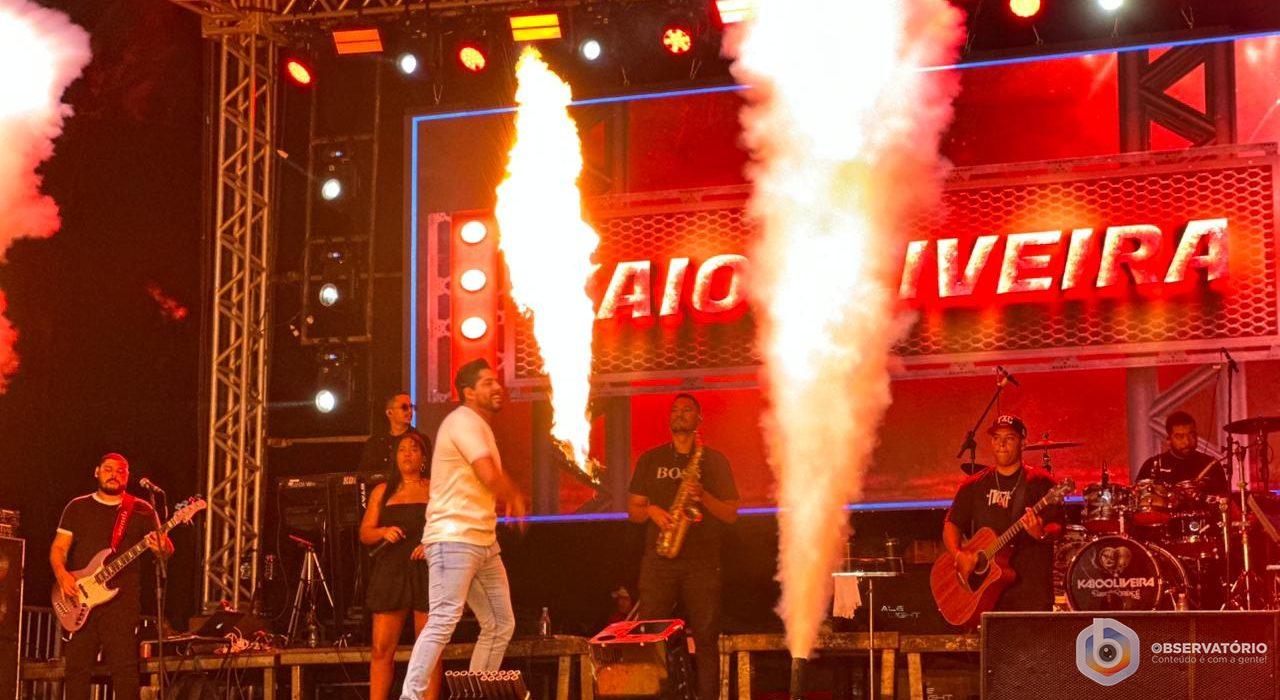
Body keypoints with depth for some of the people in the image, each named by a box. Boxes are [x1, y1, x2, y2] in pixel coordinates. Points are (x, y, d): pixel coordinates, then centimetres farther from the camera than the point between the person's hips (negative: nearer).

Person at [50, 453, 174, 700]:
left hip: (121, 598, -2)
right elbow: (58, 548, 11)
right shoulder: (77, 507, 14)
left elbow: (165, 547, 2)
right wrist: (61, 574, -9)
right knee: (77, 666, 2)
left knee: (124, 667, -9)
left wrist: (162, 548, -23)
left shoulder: (142, 511, 8)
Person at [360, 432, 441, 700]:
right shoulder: (382, 492, 17)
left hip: (427, 572, -2)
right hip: (390, 573, 2)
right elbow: (365, 533, 13)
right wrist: (384, 532, -8)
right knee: (382, 647, -4)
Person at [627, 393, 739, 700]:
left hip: (702, 562, -1)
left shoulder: (714, 460, 10)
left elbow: (731, 514, 5)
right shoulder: (650, 460, 15)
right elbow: (633, 509, 15)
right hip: (658, 561, 1)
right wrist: (651, 510, -6)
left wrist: (704, 496, -12)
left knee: (706, 638, -5)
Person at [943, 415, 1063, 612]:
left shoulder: (1039, 482, 2)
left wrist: (1041, 534, -27)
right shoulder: (974, 485, 13)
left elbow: (1056, 526, -4)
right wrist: (958, 555, -5)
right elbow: (951, 524, 14)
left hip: (1030, 583, -3)